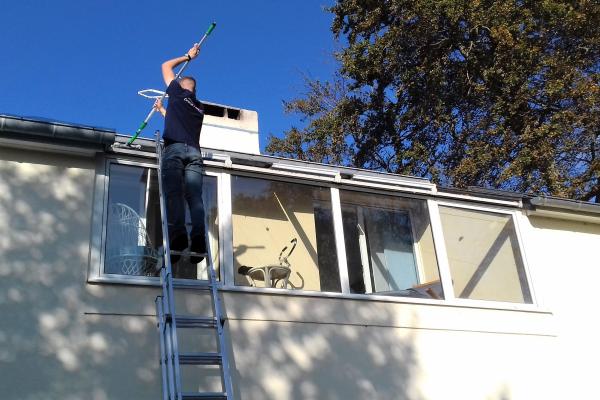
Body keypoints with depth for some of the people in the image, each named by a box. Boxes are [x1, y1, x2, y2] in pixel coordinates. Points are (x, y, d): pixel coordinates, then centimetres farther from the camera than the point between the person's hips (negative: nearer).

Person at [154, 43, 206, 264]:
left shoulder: (178, 93, 15)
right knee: (194, 196, -9)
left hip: (174, 148, -4)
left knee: (173, 192, -15)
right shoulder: (199, 109, 30)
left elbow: (166, 66, 30)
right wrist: (162, 110, 58)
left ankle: (178, 233, -33)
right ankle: (198, 236, -28)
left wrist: (188, 56, 41)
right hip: (194, 151, 4)